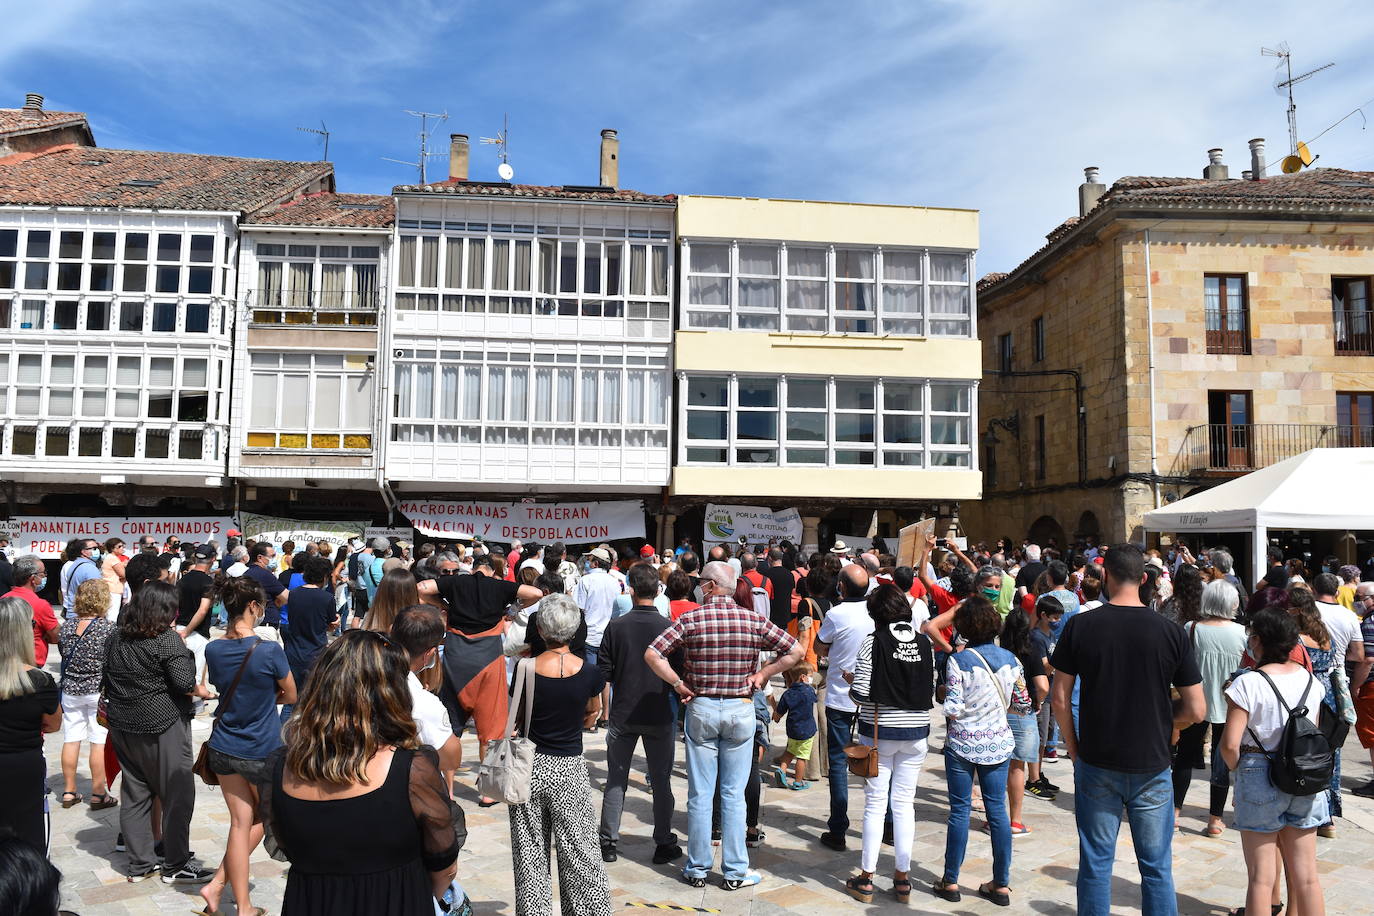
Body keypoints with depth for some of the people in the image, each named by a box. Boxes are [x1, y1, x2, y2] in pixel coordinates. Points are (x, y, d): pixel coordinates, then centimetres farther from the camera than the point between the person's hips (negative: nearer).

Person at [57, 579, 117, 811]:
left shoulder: (67, 625, -2)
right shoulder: (108, 627, -15)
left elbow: (63, 652, 9)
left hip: (71, 689, 5)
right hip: (99, 690, -5)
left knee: (71, 740, 12)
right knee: (100, 742, 3)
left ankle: (69, 791, 22)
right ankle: (98, 794, 10)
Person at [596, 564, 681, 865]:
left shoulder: (616, 627, -9)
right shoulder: (668, 628, -11)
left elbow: (603, 672, -5)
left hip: (622, 714, 1)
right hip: (659, 716, -1)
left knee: (616, 780, 13)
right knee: (661, 782, 11)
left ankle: (609, 842, 17)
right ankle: (664, 844, 18)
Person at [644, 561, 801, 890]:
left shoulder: (690, 619, -8)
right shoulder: (755, 620, -5)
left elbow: (652, 654, -13)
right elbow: (795, 652, -4)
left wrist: (679, 684, -5)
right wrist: (762, 674, 1)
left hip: (701, 707, -1)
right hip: (740, 710, 1)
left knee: (699, 793, 9)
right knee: (734, 794, 9)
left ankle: (697, 869, 19)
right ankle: (735, 872, 16)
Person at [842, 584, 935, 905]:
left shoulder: (873, 642, -12)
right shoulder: (924, 643, -1)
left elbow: (861, 694, -14)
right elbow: (932, 692, 2)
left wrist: (852, 684, 7)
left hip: (879, 731, -3)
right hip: (916, 732, 3)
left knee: (875, 804, 6)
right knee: (904, 804, 12)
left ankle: (866, 879, 14)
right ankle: (902, 878, 19)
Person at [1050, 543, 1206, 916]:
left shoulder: (1079, 626, -8)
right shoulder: (1171, 632, -8)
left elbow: (1060, 698, -5)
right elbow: (1196, 710, -5)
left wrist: (1074, 750, 7)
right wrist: (1160, 723, 13)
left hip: (1096, 764, 0)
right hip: (1152, 766, 0)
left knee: (1096, 864, 11)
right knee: (1157, 866, 13)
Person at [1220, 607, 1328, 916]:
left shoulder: (1247, 684, -17)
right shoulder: (1311, 680, 1)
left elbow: (1230, 744, -18)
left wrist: (1237, 769, 0)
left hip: (1259, 778, -5)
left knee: (1261, 878, 5)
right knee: (1306, 875, 13)